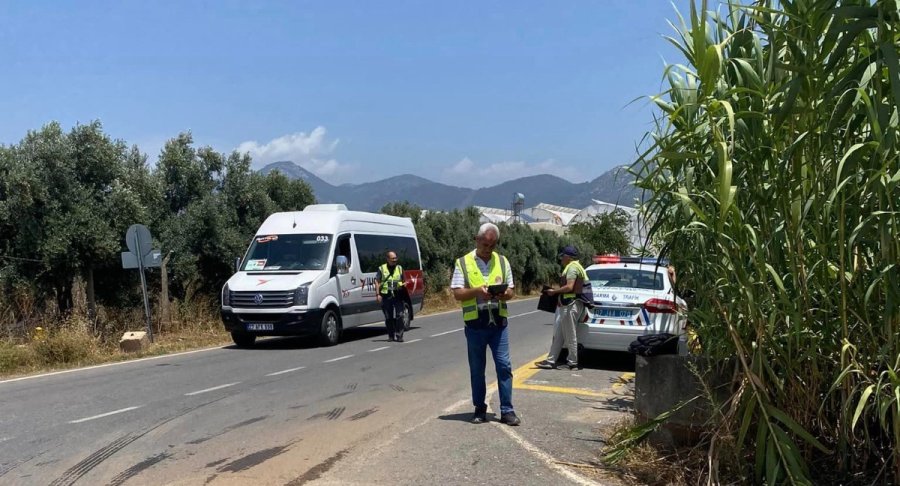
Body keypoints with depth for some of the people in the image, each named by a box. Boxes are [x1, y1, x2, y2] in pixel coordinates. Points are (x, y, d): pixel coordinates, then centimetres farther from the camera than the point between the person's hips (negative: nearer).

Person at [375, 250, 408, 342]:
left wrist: (404, 284, -5)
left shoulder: (400, 268, 13)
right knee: (388, 317, 5)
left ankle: (399, 336, -4)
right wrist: (378, 294, -6)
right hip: (386, 296, -1)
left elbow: (404, 280, 19)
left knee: (399, 316, -7)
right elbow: (377, 281, 4)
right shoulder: (382, 268, 6)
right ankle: (391, 336, 15)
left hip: (398, 296, 1)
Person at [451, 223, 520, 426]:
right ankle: (480, 409, 21)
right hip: (475, 324, -1)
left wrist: (504, 294, -12)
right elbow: (457, 293, -4)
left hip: (499, 323, 1)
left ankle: (507, 411, 6)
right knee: (477, 369, 8)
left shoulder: (502, 261, 9)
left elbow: (511, 290, 11)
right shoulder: (463, 263, 1)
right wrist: (477, 290, -20)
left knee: (504, 365, -1)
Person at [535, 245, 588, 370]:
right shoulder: (576, 267, 20)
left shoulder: (572, 267, -12)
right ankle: (551, 361, 13)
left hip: (570, 305, -11)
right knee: (558, 334, 11)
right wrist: (557, 291, 17)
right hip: (567, 305, 11)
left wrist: (554, 291, -11)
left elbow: (569, 287, -22)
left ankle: (573, 362, 5)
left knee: (570, 335, -2)